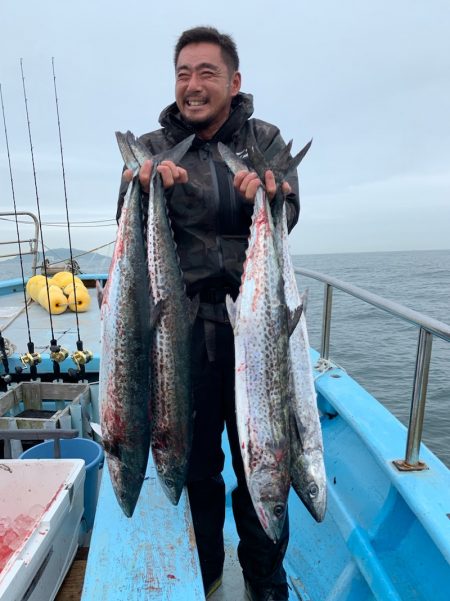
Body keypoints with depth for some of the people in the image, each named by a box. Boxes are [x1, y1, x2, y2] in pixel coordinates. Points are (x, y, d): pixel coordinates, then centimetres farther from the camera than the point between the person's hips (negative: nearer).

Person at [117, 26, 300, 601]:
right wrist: (145, 189, -22)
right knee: (195, 460, 13)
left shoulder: (265, 140, 9)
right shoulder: (152, 148, 8)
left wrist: (267, 194, -26)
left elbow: (287, 217, -4)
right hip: (185, 327, 0)